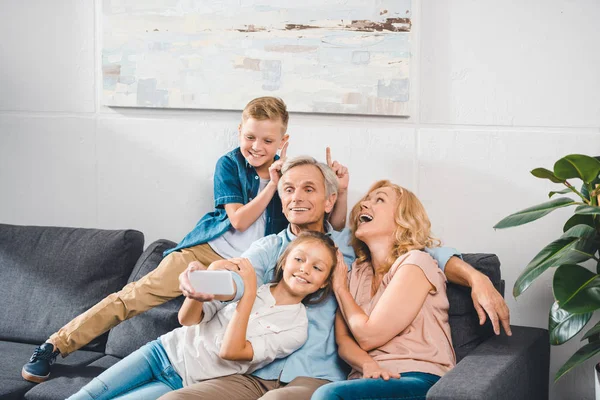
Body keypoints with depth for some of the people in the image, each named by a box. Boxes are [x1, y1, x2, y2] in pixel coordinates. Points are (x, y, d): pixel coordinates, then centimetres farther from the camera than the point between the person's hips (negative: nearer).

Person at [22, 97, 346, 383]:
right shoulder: (230, 164, -1)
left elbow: (335, 224, -1)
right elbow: (238, 219, -11)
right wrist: (273, 184, -13)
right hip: (205, 250, -1)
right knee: (137, 295, -11)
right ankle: (56, 345, -5)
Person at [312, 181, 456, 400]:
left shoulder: (416, 263, -5)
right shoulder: (356, 272, 17)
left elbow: (368, 336, -9)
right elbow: (343, 339, 8)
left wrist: (340, 288, 6)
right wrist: (368, 364, -14)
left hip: (420, 381, -6)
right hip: (369, 380, 6)